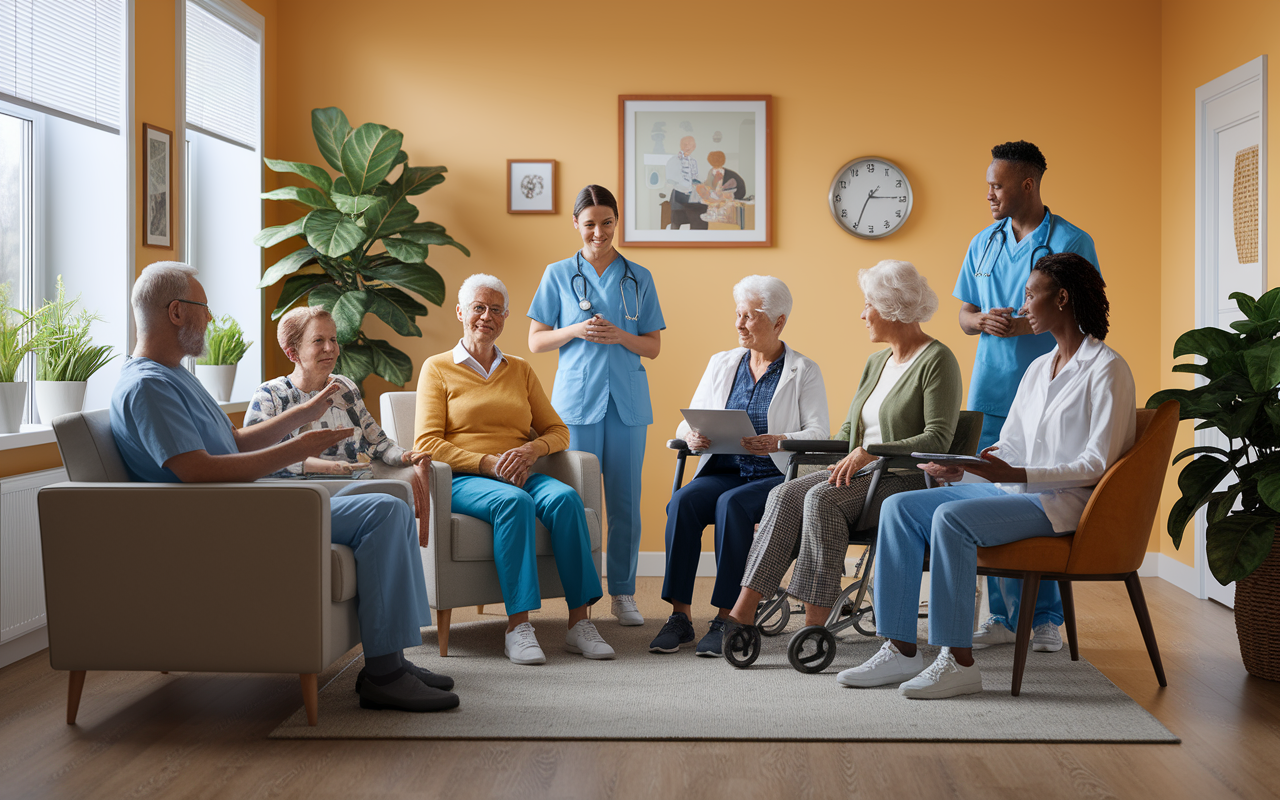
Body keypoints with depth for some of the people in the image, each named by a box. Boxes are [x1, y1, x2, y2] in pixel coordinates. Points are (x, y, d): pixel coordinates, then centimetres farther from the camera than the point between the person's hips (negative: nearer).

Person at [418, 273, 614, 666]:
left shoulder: (520, 370, 20)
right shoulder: (437, 368, 8)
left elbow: (557, 431, 15)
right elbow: (427, 443, -3)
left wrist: (531, 450, -9)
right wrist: (488, 463, -15)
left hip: (520, 474, 4)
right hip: (463, 480, -3)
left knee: (564, 496, -29)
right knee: (513, 502, -36)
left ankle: (579, 622, -29)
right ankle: (518, 627, -38)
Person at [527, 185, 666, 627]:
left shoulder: (638, 278, 10)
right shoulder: (558, 275, 7)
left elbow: (653, 346, 10)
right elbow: (536, 341, 7)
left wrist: (619, 336, -9)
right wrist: (576, 331, -10)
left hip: (627, 401, 1)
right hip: (577, 397, -1)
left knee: (625, 500, 2)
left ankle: (623, 593, 12)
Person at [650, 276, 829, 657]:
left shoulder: (804, 371, 4)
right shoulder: (721, 364, 17)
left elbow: (818, 433, -6)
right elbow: (689, 421, 14)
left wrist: (777, 442, -25)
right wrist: (691, 435, -11)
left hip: (777, 476, -4)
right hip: (723, 471, 4)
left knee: (731, 504, -35)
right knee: (682, 501, -28)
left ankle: (726, 618, -28)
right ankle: (679, 616, -25)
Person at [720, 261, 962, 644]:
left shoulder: (937, 360, -6)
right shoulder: (878, 362, 20)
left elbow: (938, 439, -17)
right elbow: (850, 428, 23)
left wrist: (871, 452, -23)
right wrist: (844, 454, 2)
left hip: (907, 478, -7)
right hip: (861, 473, 8)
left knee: (821, 498, -31)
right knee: (784, 495, -18)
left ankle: (815, 622, -30)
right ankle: (742, 613, -25)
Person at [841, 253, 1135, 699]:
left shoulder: (1106, 369, -8)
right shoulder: (1038, 369, 18)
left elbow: (1096, 465, -15)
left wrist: (1016, 475, -26)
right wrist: (957, 469, -4)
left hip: (1066, 501, -8)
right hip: (1016, 490, 9)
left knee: (952, 518, -31)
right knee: (900, 507, -8)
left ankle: (959, 662, -24)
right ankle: (901, 650, -10)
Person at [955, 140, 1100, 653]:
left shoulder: (1071, 243, -3)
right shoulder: (983, 244, 14)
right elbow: (965, 315, 17)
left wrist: (1024, 325, -18)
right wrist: (982, 321, -6)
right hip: (990, 393, 5)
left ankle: (1046, 618, 7)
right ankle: (1005, 616, 15)